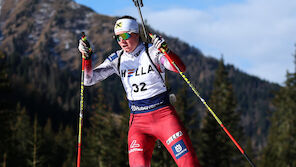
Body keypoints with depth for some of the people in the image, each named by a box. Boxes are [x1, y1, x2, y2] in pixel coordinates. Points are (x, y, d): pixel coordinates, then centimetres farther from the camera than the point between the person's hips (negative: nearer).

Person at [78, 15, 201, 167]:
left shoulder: (153, 52, -4)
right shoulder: (117, 59, 7)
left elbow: (180, 68, -19)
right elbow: (89, 79, 4)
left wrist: (165, 50, -37)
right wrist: (86, 57, -14)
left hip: (163, 115, -2)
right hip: (138, 121, 3)